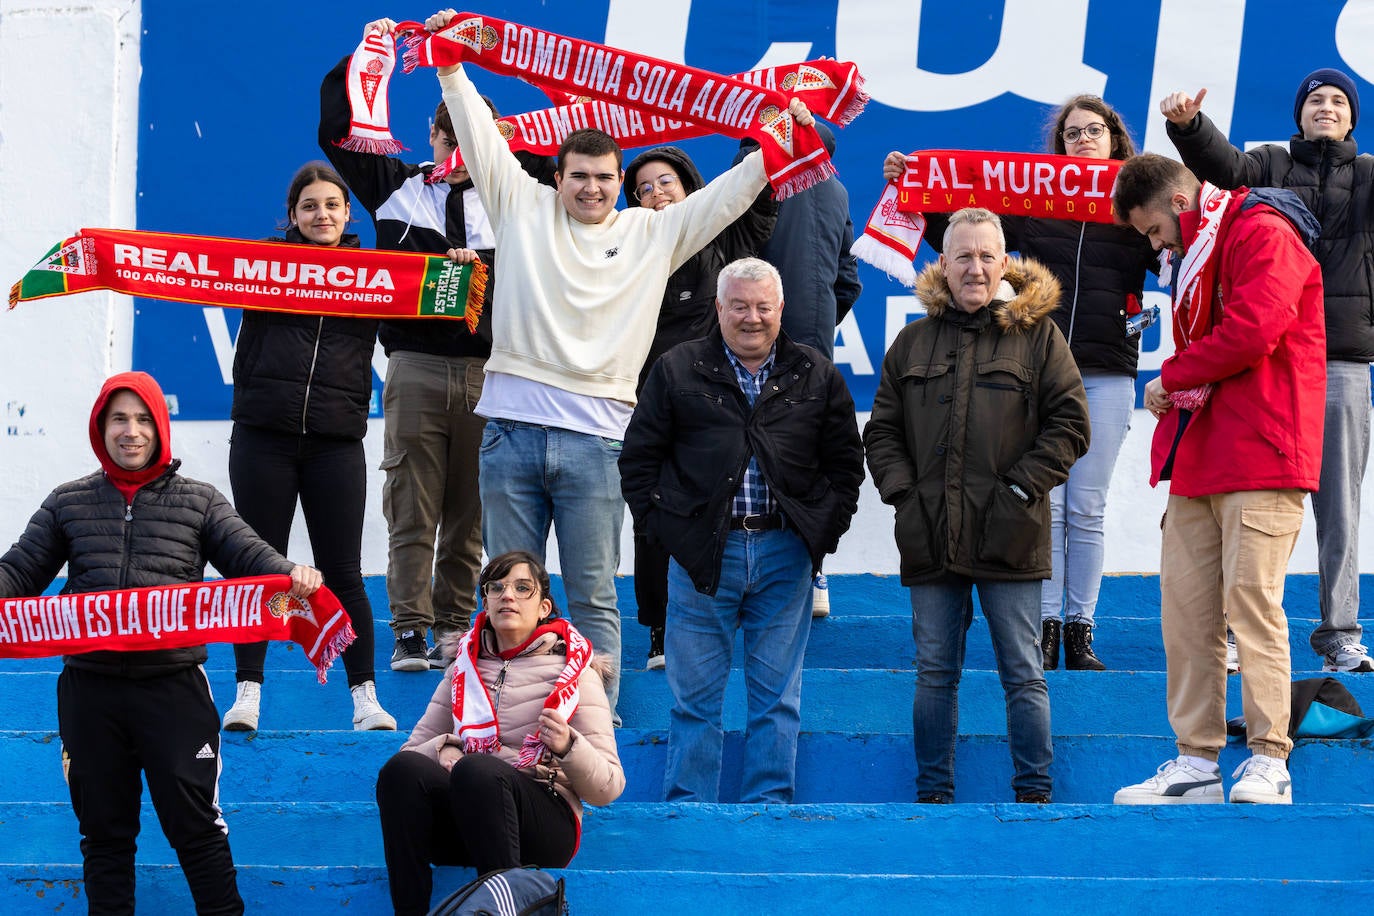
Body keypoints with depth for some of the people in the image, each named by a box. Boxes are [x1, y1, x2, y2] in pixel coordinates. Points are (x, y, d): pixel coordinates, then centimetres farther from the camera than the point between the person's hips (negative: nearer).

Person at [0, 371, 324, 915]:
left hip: (174, 686, -2)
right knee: (103, 828, 10)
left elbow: (249, 555, -1)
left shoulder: (199, 502, 8)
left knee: (195, 823, -2)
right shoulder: (68, 504, 12)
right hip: (90, 689, 2)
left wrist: (290, 575, -22)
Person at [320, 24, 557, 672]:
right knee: (412, 508, -3)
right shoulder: (397, 187, 10)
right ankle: (409, 633, -1)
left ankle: (455, 630, 13)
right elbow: (337, 132, 10)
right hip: (416, 367, -1)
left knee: (468, 512, 5)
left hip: (484, 368, 1)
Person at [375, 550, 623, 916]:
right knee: (403, 768, -28)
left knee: (477, 769, -35)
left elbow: (609, 787, 2)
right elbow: (412, 750, 19)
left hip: (544, 824, -3)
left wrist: (567, 747, -18)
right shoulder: (464, 669, 21)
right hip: (457, 827, 3)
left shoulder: (573, 671, 9)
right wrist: (443, 747, -4)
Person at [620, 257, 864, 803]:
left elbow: (846, 461, 13)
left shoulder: (816, 378, 10)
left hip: (786, 553, 1)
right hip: (702, 551, -1)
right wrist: (659, 525, -2)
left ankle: (770, 807, 12)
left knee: (777, 696, 5)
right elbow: (639, 457, 7)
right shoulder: (678, 371, 6)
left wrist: (827, 527, 2)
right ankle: (688, 809, 9)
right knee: (696, 696, 2)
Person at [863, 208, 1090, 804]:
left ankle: (1034, 792, 8)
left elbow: (1069, 424, 0)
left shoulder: (1037, 335, 3)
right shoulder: (913, 342, 12)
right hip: (929, 537, 3)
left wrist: (1022, 486, -8)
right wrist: (901, 488, 0)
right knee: (935, 672, 8)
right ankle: (933, 792, 16)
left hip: (1008, 534, -3)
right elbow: (882, 430, 15)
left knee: (1023, 674, 1)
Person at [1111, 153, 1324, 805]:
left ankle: (1268, 760, -6)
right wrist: (1174, 395, 4)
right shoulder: (1196, 256, 23)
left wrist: (1172, 378, -7)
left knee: (1250, 598, -11)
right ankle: (1196, 763, 6)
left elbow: (1252, 331, -20)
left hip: (1258, 455, -9)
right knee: (1185, 606, 4)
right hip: (1196, 458, 9)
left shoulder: (1264, 234, -8)